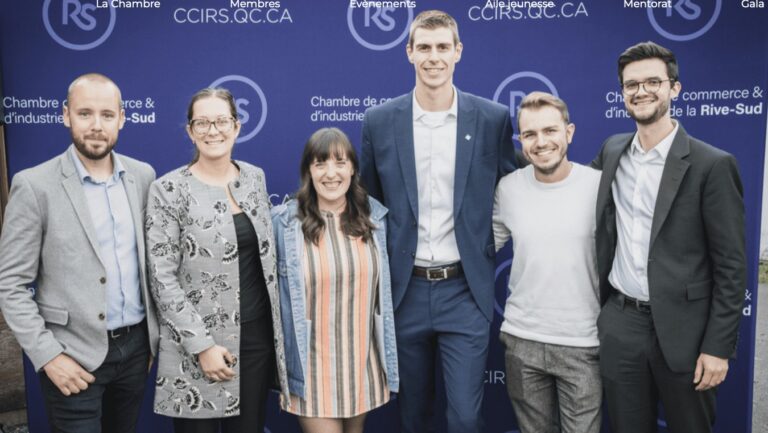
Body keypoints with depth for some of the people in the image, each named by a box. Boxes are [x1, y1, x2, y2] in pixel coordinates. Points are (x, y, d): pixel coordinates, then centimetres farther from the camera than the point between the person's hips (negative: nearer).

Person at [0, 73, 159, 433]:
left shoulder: (142, 175, 2)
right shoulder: (35, 185, -11)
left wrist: (156, 330, 8)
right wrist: (47, 356, -14)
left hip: (136, 344, 4)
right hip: (75, 355, -4)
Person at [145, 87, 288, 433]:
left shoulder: (254, 177, 6)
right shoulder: (168, 190, -9)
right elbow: (163, 279, -11)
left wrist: (276, 324, 10)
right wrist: (202, 345, -15)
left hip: (258, 335, 4)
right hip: (198, 344, -4)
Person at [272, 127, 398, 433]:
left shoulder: (374, 216, 1)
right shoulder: (285, 222, -10)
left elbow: (383, 291, 10)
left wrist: (388, 359, 11)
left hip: (363, 365, 4)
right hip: (313, 370, -4)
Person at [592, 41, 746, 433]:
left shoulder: (712, 165, -10)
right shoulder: (612, 151, 5)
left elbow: (731, 266, -9)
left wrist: (718, 347, -11)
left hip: (682, 331, -4)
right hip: (619, 325, 4)